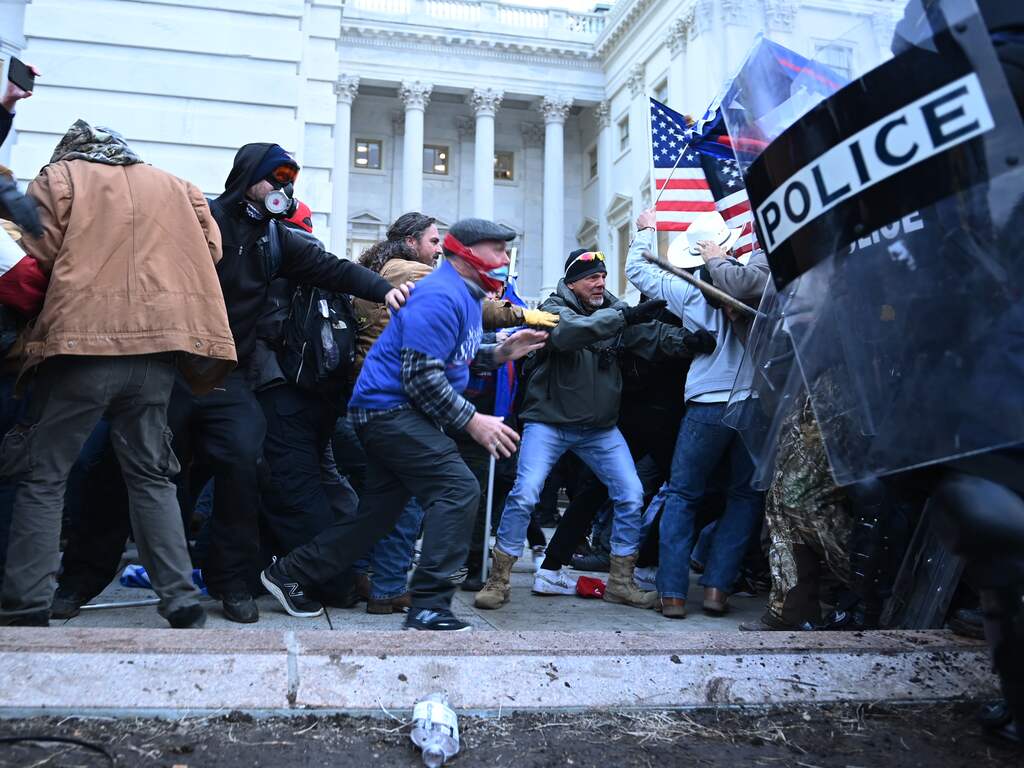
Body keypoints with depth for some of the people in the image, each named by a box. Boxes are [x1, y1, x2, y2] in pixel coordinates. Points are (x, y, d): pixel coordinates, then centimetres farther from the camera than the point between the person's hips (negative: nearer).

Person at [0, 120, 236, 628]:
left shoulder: (57, 177, 11)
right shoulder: (175, 186, 21)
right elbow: (210, 252, 11)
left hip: (81, 342, -3)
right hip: (158, 348, 4)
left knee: (43, 476, 7)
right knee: (151, 475, 13)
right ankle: (181, 602, 9)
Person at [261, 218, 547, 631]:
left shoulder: (466, 294, 16)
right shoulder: (441, 296, -18)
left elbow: (455, 355, 22)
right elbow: (421, 377, -23)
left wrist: (499, 352, 7)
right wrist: (472, 421, -20)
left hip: (388, 411, 11)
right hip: (391, 407, -11)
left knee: (378, 512, 13)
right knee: (458, 489, -19)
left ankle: (288, 574, 25)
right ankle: (429, 608, -16)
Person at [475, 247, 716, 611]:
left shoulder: (614, 309, 8)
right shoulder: (554, 308, -8)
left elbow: (654, 335, -3)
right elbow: (567, 332, -31)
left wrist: (688, 340, -24)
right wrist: (624, 316, -38)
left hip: (600, 427, 5)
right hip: (549, 421, -5)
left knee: (631, 495, 0)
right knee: (524, 495, -14)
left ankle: (620, 581, 14)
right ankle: (498, 580, 1)